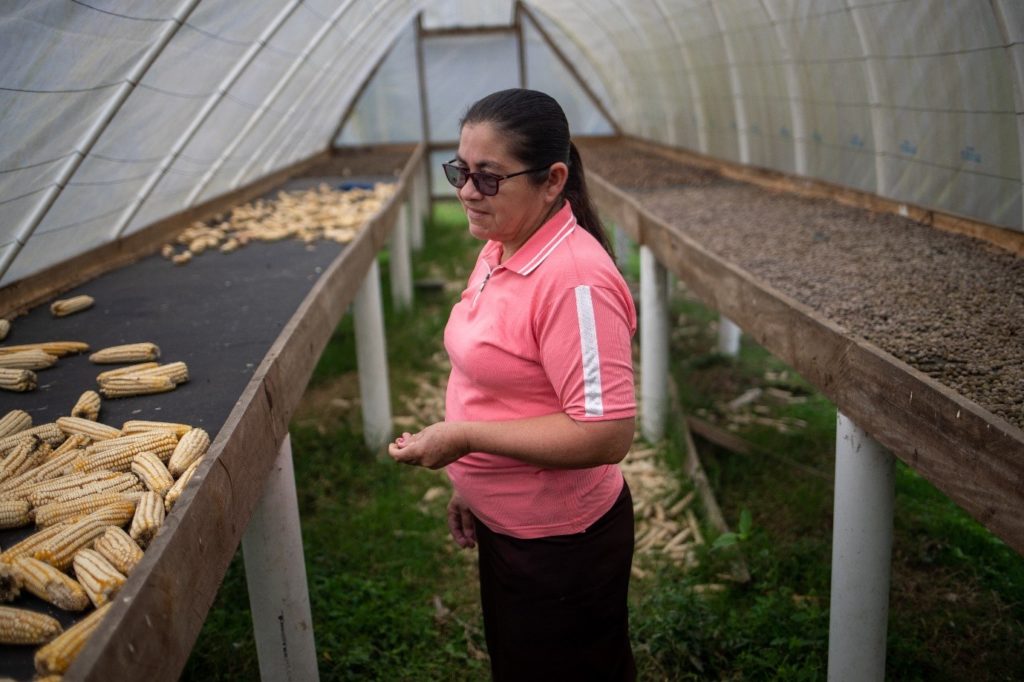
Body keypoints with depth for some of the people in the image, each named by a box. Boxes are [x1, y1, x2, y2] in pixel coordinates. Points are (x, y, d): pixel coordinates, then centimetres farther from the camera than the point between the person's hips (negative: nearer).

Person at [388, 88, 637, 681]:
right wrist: (470, 483, 15)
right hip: (501, 525, 9)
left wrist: (465, 437, -26)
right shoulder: (499, 249, 1)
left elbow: (606, 434, -30)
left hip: (560, 544, -9)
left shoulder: (575, 281, -28)